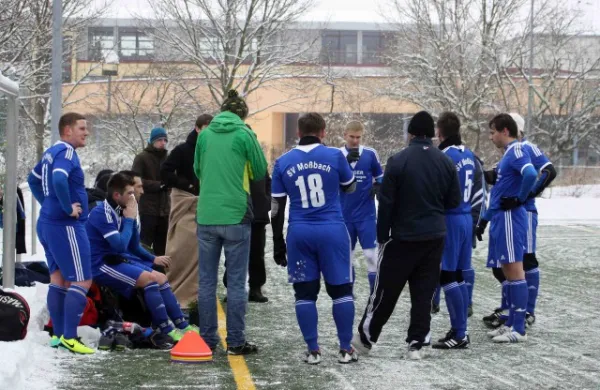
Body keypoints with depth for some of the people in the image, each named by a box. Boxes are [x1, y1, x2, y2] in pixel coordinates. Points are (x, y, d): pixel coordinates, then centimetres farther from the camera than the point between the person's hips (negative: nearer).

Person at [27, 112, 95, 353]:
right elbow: (59, 180, -34)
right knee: (82, 281, -7)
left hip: (48, 223, 10)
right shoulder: (66, 152, -15)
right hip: (66, 226, -10)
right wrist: (69, 208, -22)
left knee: (59, 279, 14)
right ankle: (69, 337, -9)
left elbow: (33, 180, 27)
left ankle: (58, 334, 17)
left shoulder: (51, 152, 14)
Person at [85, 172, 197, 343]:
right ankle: (167, 331, -19)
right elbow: (120, 245, -25)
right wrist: (129, 219, -14)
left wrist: (153, 259, 1)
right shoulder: (102, 213, -18)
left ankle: (183, 326, 1)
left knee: (161, 278, 2)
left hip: (119, 260, 9)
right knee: (149, 278, -23)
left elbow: (134, 247, 16)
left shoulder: (120, 211, 9)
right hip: (102, 265, -9)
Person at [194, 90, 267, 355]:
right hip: (236, 215, -3)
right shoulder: (244, 134, -4)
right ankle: (235, 342, 2)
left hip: (206, 216, 3)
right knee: (236, 282, 2)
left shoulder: (205, 134, 6)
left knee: (206, 280, 9)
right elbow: (261, 171, 3)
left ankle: (207, 340, 12)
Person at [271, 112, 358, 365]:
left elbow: (277, 207, 5)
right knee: (341, 289, 7)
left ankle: (313, 350, 9)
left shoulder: (283, 162, 3)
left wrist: (278, 244, 12)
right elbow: (350, 187, 13)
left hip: (299, 233, 2)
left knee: (305, 292, 9)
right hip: (332, 230, -2)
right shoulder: (334, 156, -4)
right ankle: (346, 349, 9)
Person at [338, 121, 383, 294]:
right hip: (344, 214, 1)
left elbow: (380, 176, 10)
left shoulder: (370, 154, -3)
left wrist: (377, 186, -11)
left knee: (372, 254, -4)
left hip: (367, 214, -1)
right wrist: (347, 161, -26)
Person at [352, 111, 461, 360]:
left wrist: (382, 236, 1)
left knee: (386, 290, 7)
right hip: (434, 237, 3)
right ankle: (417, 344, 6)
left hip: (403, 237, -3)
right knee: (424, 292, 8)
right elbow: (454, 201, 7)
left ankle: (366, 338, 18)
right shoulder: (446, 162, 1)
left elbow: (386, 203, -9)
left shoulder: (398, 161, -11)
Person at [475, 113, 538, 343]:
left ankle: (518, 330, -6)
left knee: (514, 271, -8)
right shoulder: (508, 154, 19)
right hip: (501, 219, 10)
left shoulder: (517, 151, -12)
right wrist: (485, 220, 25)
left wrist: (519, 199, -18)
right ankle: (511, 323, 17)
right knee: (508, 273, 12)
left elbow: (530, 175, -32)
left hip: (510, 219, -10)